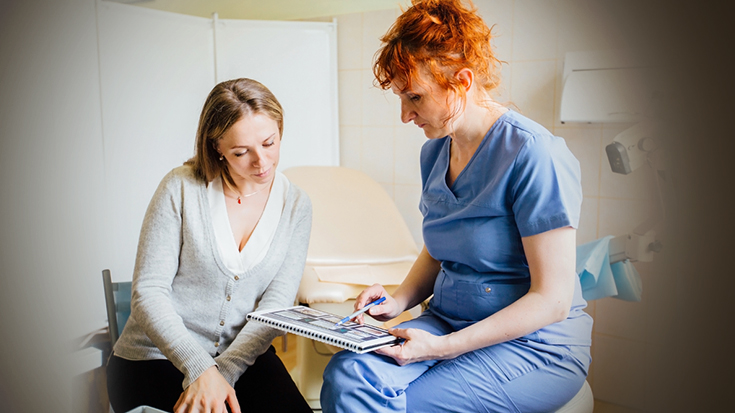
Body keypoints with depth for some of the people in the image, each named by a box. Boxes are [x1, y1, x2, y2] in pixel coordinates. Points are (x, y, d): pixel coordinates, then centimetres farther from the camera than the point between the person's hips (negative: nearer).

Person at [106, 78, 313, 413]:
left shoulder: (295, 205, 0)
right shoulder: (182, 188, -7)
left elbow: (275, 306, -7)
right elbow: (148, 292, -11)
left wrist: (223, 371, -21)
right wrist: (200, 369, -23)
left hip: (243, 356, 3)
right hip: (154, 357, -2)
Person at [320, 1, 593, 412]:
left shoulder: (535, 154, -17)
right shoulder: (435, 151, 7)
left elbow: (552, 298, -17)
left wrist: (443, 347, -20)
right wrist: (399, 300, 0)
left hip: (534, 344, -5)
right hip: (447, 318, 6)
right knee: (346, 375, -23)